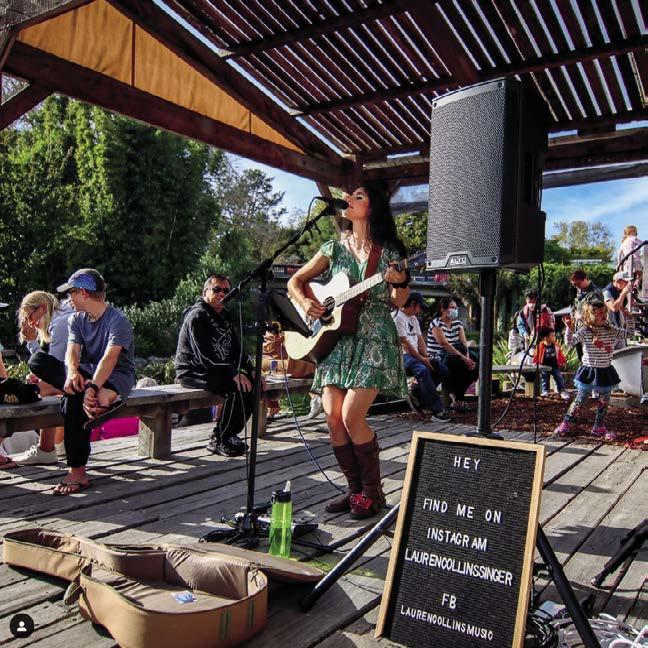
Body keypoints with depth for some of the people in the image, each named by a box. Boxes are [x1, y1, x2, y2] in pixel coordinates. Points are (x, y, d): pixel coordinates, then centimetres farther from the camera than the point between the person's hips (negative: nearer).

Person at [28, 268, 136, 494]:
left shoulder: (118, 321, -13)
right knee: (38, 360, -14)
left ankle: (77, 472, -28)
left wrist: (92, 387, -42)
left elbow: (110, 358, -27)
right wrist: (72, 373, -31)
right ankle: (102, 397, -28)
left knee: (74, 398, -36)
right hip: (88, 374, 7)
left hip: (116, 379, -7)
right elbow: (72, 351, -8)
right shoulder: (76, 319, 8)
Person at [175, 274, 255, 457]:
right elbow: (204, 355, -22)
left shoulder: (223, 316, 16)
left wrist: (250, 370, 2)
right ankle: (218, 441, -16)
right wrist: (233, 374, -28)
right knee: (237, 387, -28)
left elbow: (236, 348, 18)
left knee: (252, 382, -7)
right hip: (192, 372, -9)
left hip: (218, 370, 9)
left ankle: (230, 434, 3)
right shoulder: (197, 316, -12)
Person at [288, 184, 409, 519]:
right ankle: (355, 489, 13)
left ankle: (372, 492, 4)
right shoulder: (334, 248, 11)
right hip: (336, 339, 4)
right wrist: (306, 302, -5)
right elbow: (295, 282, 14)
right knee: (333, 416, -3)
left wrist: (401, 282, -20)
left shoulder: (388, 251, 1)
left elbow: (396, 302, 0)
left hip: (374, 340, -4)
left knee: (352, 416, -14)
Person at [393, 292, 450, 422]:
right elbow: (405, 343, -15)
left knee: (443, 371, -6)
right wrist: (422, 359, -14)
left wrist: (426, 357, 0)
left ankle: (419, 393, 0)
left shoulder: (414, 319, 22)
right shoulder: (398, 318, -8)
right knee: (423, 370, -35)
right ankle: (437, 410, -36)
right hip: (403, 356, -9)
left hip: (416, 355, 9)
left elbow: (420, 339, 17)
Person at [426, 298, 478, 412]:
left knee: (473, 367, -17)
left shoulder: (457, 324, 10)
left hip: (452, 359, 7)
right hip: (436, 359, -7)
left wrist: (468, 359, -21)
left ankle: (457, 396, 0)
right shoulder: (436, 324, -11)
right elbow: (445, 344, -23)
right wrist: (463, 358, -30)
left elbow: (464, 344, -2)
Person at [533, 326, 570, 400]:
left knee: (559, 378, -4)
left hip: (555, 366, 3)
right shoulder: (540, 345, -13)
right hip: (545, 366, -3)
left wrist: (564, 362, 13)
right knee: (545, 379, 3)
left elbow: (560, 354, 11)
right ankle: (545, 391, 16)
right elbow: (536, 355, -6)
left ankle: (562, 391, 3)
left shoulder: (556, 345, 0)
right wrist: (535, 363, -6)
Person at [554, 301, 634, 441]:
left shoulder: (611, 330, 2)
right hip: (589, 370, -5)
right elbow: (570, 342, -24)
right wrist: (570, 329, -40)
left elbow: (628, 332, 6)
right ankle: (566, 424, 13)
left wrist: (629, 316, -4)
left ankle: (599, 427, 27)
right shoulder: (584, 331, -13)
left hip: (605, 372, 5)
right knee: (579, 400, 1)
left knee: (604, 402, 12)